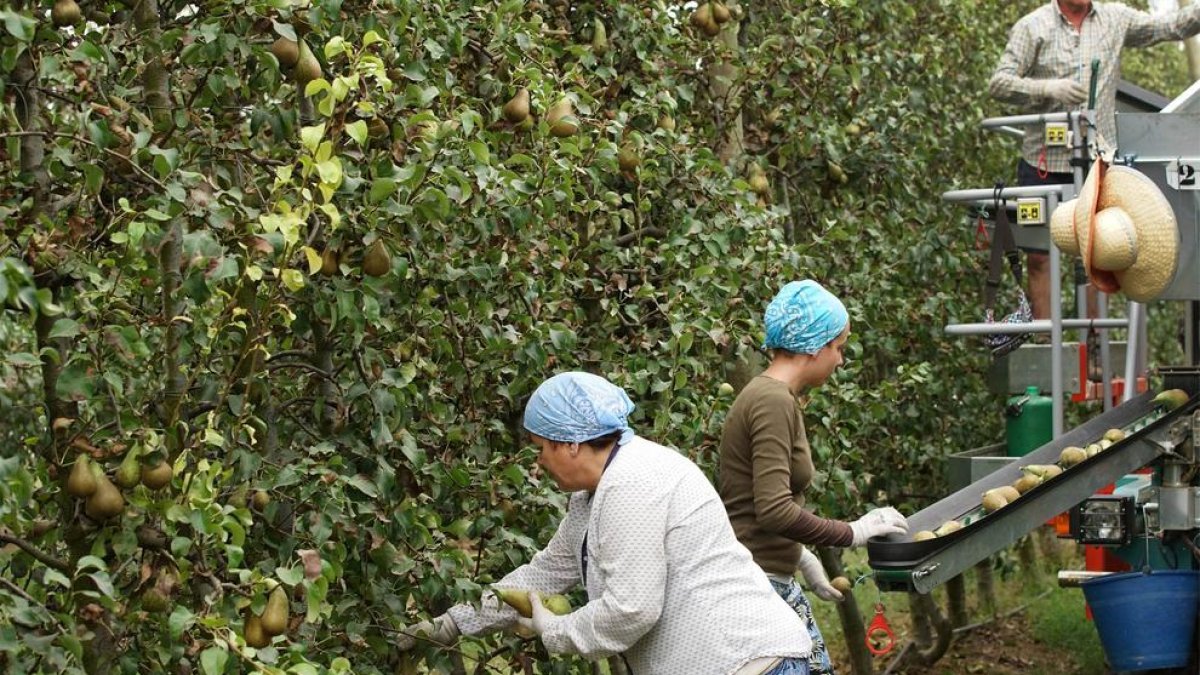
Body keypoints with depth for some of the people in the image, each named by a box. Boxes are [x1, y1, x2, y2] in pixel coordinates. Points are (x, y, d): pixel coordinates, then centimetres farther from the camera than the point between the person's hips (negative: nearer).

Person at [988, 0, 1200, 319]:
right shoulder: (1033, 27, -1)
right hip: (1045, 161, -2)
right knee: (1040, 256, 2)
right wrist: (1050, 89, -21)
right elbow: (999, 83, -7)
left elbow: (1173, 26, 7)